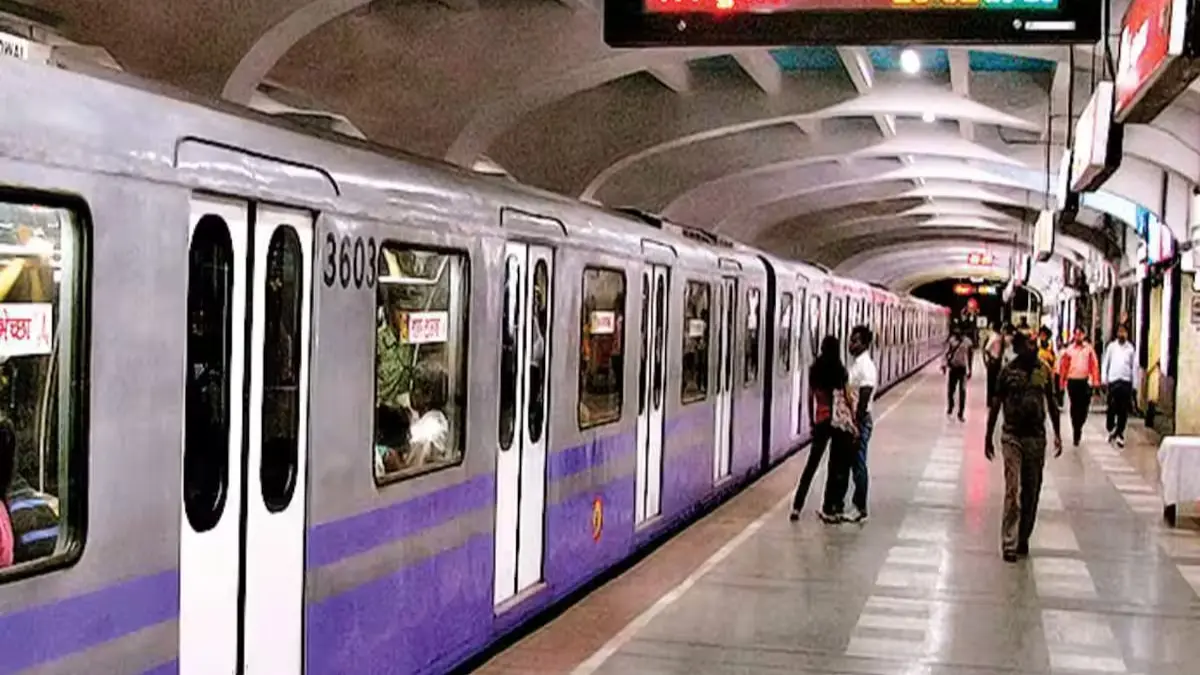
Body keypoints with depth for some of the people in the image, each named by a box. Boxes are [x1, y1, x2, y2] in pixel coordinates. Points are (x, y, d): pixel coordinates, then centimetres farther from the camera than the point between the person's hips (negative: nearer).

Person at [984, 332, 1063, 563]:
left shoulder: (1044, 371, 1)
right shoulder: (1008, 372, -6)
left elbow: (1051, 403, 11)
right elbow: (996, 405, 1)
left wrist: (1057, 434, 8)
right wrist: (988, 437, 2)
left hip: (1036, 437, 3)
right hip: (1012, 437, -3)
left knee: (1031, 492, 9)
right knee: (1013, 491, -8)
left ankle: (1023, 538, 22)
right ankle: (1009, 544, -6)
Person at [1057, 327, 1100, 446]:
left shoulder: (1089, 349, 4)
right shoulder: (1069, 349, 3)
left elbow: (1094, 365, 2)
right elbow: (1064, 366, 5)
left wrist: (1095, 381, -4)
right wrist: (1062, 382, 2)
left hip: (1085, 381, 0)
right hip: (1072, 381, 0)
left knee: (1084, 406, 3)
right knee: (1074, 406, 2)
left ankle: (1079, 426, 28)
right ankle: (1076, 432, 10)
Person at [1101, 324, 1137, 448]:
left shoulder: (1131, 348, 7)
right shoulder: (1111, 346, 6)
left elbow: (1134, 366, 8)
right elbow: (1106, 362, 6)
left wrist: (1134, 383, 4)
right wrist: (1104, 378, -2)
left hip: (1126, 382, 1)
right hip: (1113, 381, -1)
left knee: (1123, 410, 1)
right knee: (1112, 408, -2)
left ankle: (1120, 434, 9)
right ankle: (1111, 429, 17)